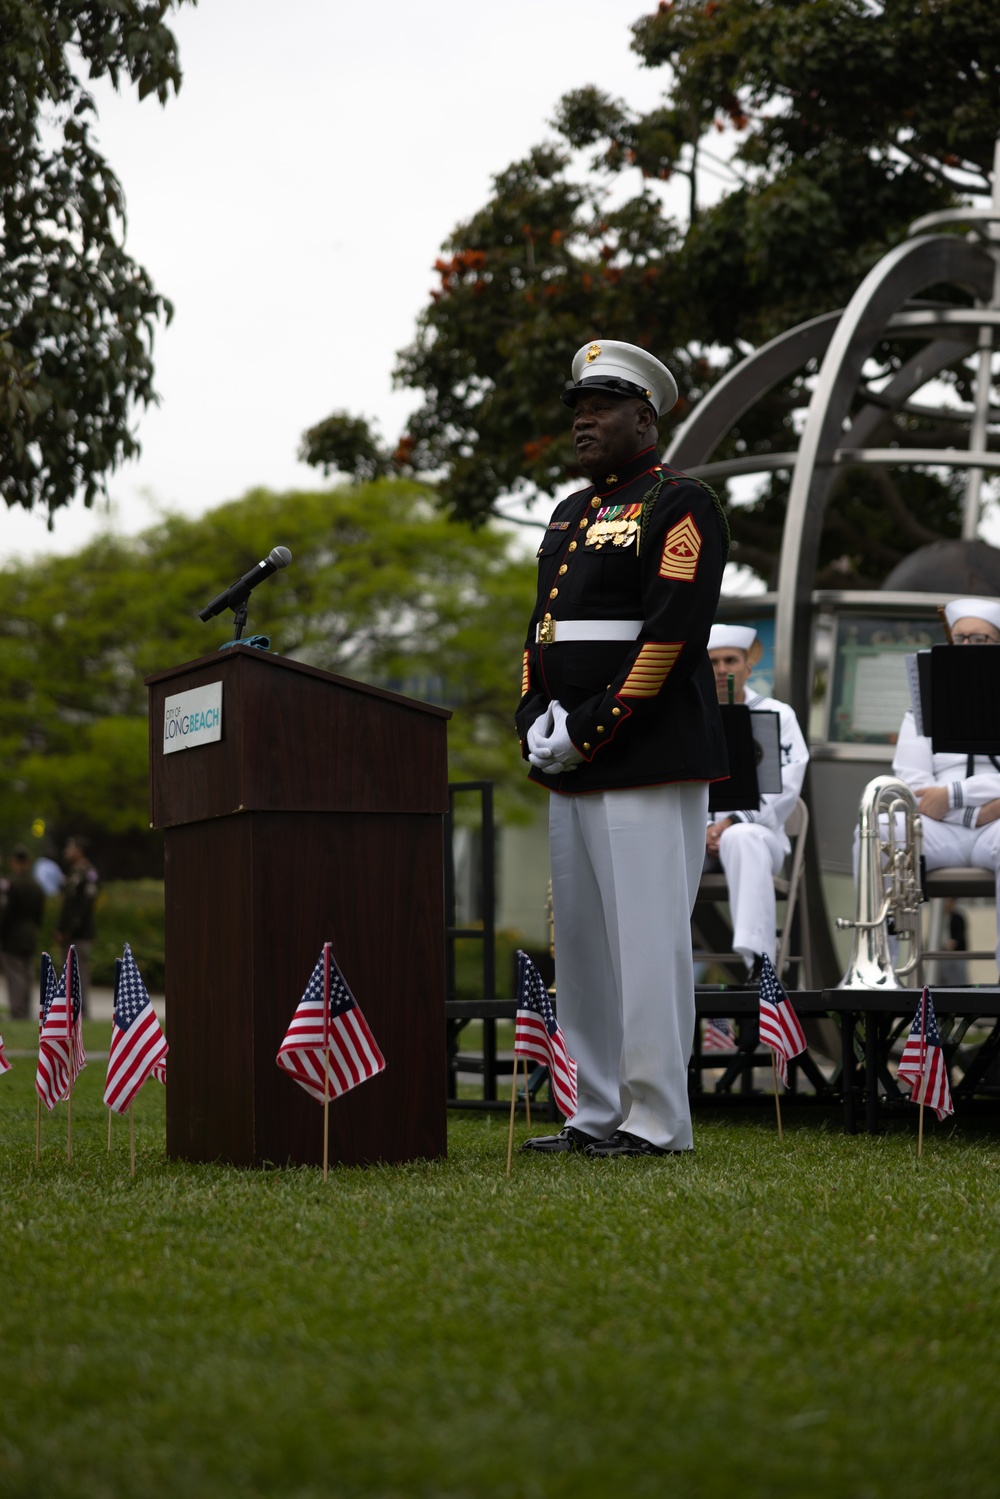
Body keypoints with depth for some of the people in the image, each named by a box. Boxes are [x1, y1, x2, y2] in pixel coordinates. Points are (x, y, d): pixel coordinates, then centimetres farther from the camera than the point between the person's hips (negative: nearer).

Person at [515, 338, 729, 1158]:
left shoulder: (680, 505, -6)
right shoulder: (573, 515, 21)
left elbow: (673, 632, -15)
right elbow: (543, 629, 20)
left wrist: (589, 731, -16)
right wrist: (537, 722, 2)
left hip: (650, 763, -9)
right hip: (574, 770, 9)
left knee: (647, 938, -8)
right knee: (584, 942, 10)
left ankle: (657, 1122, -4)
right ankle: (600, 1114, 16)